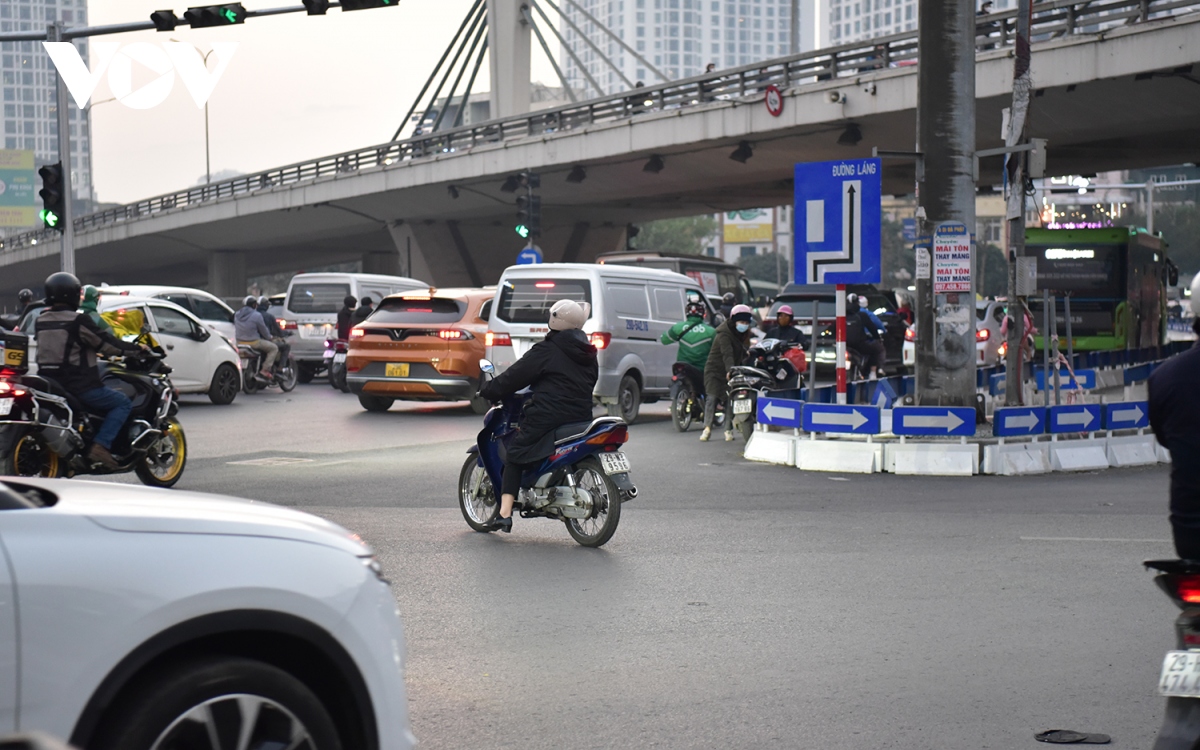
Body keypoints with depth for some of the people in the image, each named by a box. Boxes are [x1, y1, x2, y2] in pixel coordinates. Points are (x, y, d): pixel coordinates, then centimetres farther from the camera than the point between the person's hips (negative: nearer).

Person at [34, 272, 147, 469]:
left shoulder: (41, 321, 8)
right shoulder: (78, 320, -13)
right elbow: (107, 343, -8)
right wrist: (138, 348, 7)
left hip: (48, 386, 8)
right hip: (78, 385, -8)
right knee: (123, 403, 2)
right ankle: (100, 445, -15)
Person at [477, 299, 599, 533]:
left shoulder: (546, 350, -6)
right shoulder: (588, 354, 15)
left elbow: (514, 377, -4)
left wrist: (488, 390, 11)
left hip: (548, 417, -7)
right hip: (581, 419, 7)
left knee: (514, 456, 5)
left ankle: (505, 512, -10)